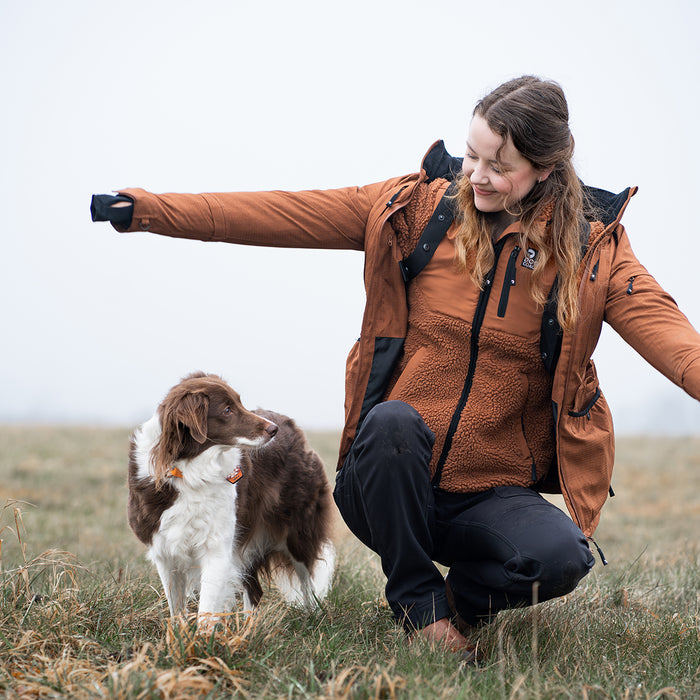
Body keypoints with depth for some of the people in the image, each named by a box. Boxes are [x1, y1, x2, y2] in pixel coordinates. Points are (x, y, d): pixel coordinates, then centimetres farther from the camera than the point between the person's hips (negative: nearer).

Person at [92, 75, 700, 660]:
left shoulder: (592, 248, -2)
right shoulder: (418, 206, 0)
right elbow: (287, 214, -3)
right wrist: (150, 210, -11)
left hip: (494, 496, 0)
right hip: (393, 486, 0)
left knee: (562, 558, -29)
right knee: (391, 421, -34)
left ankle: (466, 596, 7)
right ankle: (419, 602, -9)